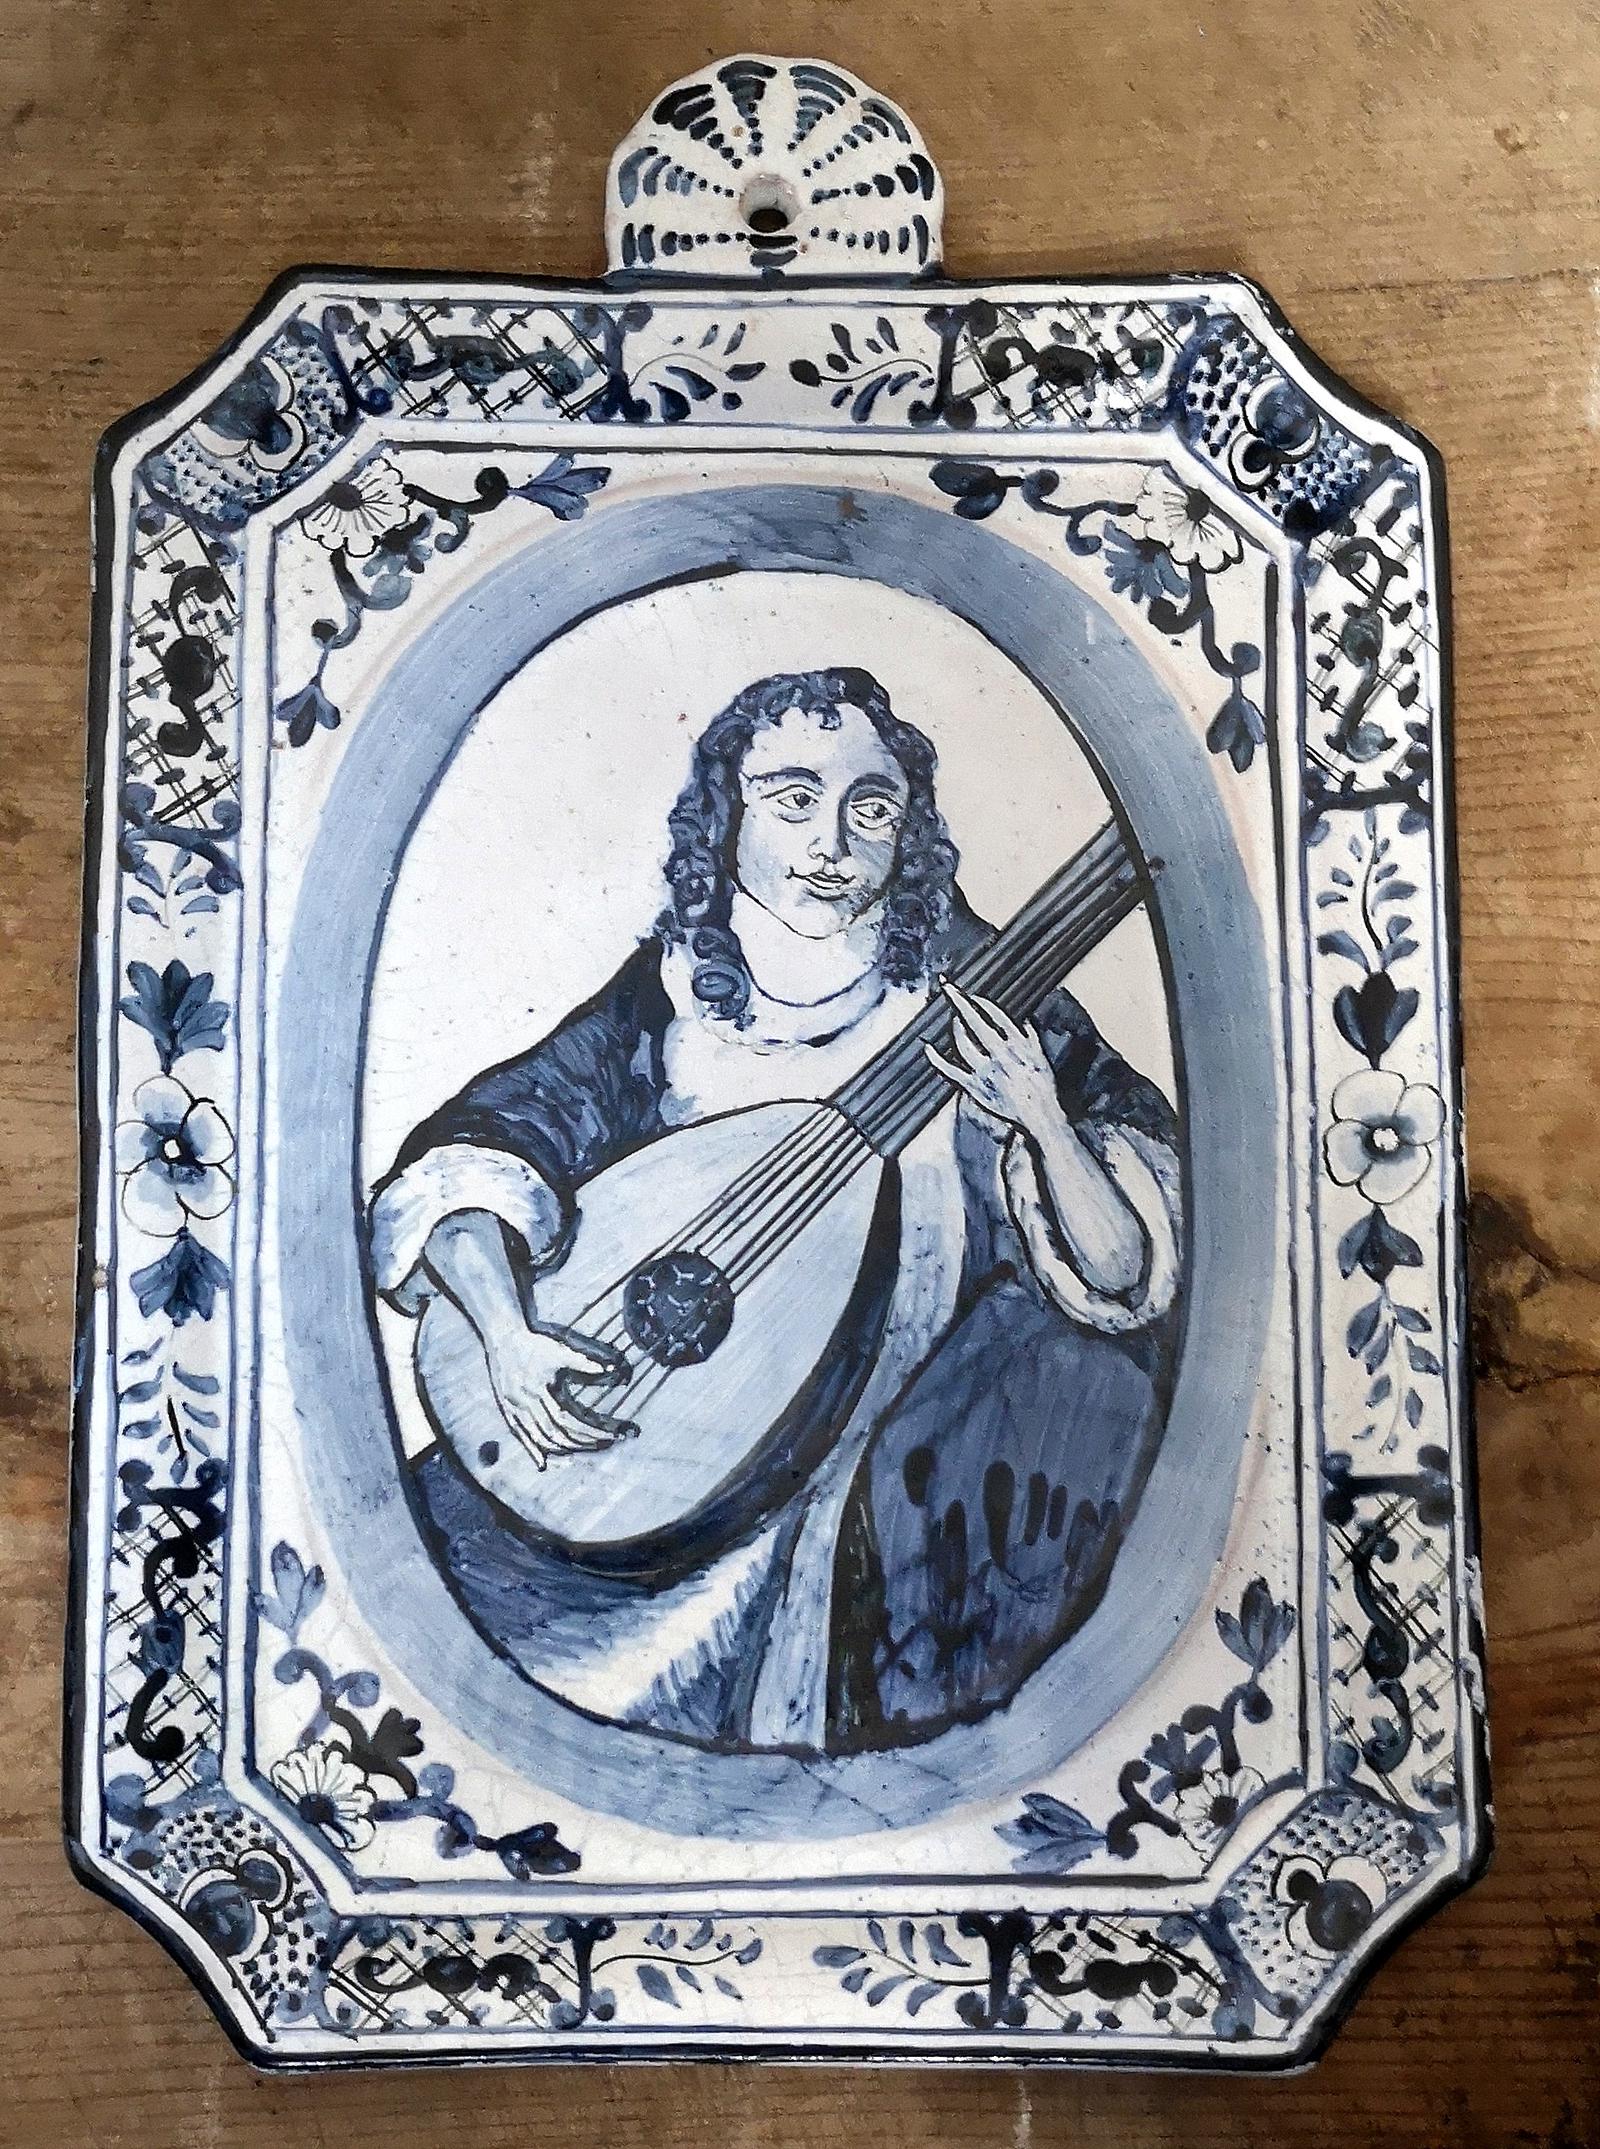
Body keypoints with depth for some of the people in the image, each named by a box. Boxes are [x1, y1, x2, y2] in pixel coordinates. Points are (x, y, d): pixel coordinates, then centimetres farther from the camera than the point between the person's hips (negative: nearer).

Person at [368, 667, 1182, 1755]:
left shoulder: (976, 1002, -5)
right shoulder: (667, 1001, -2)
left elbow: (1121, 1283, -8)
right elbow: (473, 1154, -7)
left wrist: (1041, 1125, -26)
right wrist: (505, 1329, -24)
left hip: (917, 1461, 0)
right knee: (457, 1517, -15)